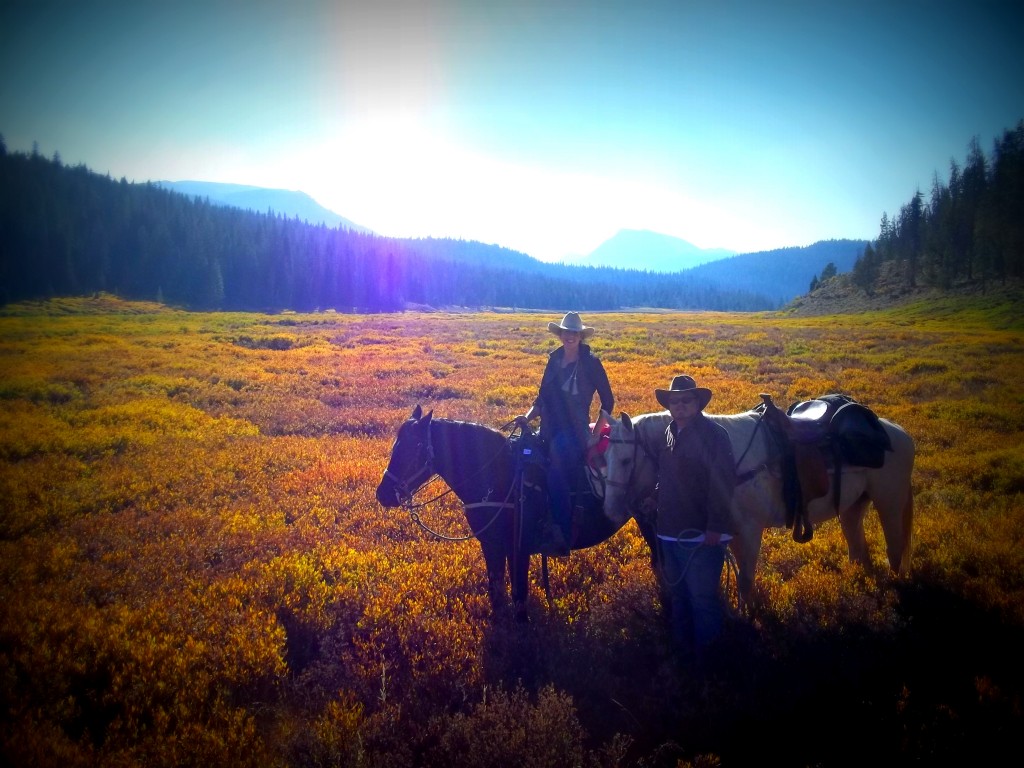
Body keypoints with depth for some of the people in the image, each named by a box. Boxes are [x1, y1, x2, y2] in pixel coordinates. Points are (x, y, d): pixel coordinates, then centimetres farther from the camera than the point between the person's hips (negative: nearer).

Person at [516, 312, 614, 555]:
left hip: (574, 430, -6)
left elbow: (607, 400, 4)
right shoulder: (554, 360, 12)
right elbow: (542, 398, 16)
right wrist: (527, 417, 1)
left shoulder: (591, 363, -2)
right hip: (550, 429, 6)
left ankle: (562, 535, -22)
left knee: (556, 471, -28)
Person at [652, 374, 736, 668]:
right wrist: (661, 518, 14)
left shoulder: (714, 434, -13)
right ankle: (682, 649, 34)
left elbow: (722, 485, -19)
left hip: (701, 535, -8)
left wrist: (715, 528, -23)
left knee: (703, 597, 1)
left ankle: (705, 654, 16)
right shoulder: (669, 434, 8)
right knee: (678, 594, 19)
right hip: (670, 532, 8)